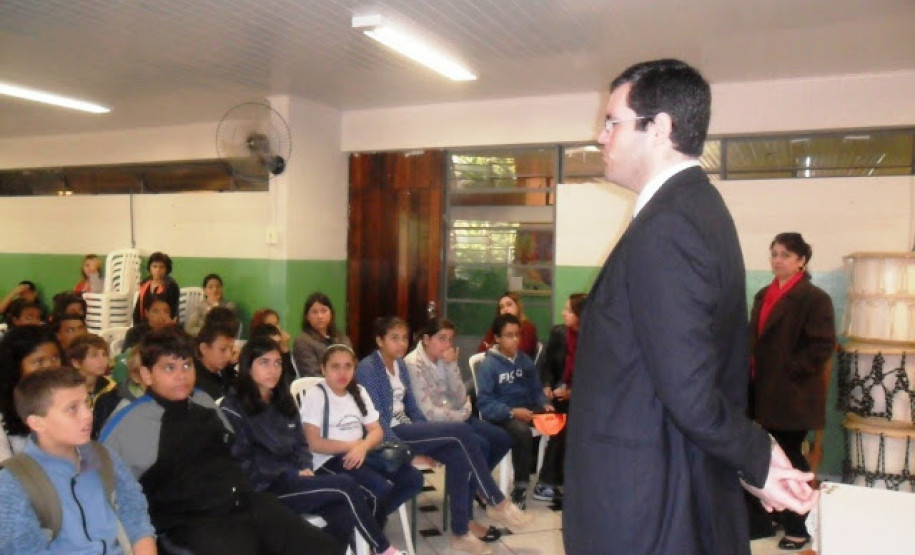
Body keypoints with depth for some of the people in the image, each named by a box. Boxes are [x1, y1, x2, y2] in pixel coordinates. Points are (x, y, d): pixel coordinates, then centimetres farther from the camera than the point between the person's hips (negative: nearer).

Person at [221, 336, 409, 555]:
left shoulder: (283, 400, 16)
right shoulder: (233, 408, -6)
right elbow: (242, 461, -12)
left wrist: (305, 469, -4)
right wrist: (293, 474, -14)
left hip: (293, 481, 6)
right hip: (265, 489, -6)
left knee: (343, 516, -23)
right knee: (346, 485, -19)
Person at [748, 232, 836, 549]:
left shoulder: (814, 298, -9)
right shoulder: (763, 296, 13)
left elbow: (823, 346, -16)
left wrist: (789, 370, -16)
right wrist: (753, 374, 6)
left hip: (793, 394, -7)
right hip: (765, 391, 7)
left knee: (790, 459, 2)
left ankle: (797, 529, 16)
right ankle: (778, 516, 28)